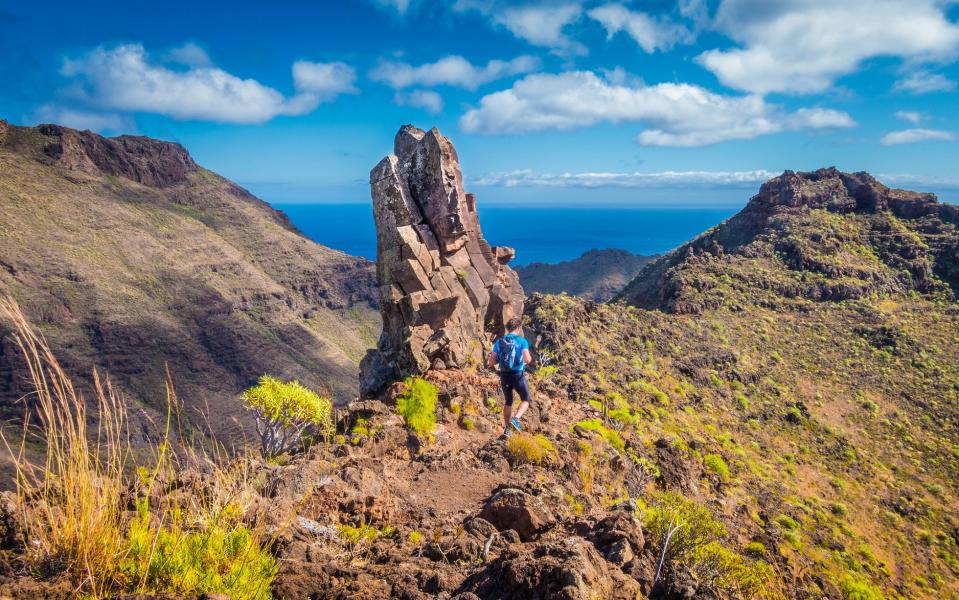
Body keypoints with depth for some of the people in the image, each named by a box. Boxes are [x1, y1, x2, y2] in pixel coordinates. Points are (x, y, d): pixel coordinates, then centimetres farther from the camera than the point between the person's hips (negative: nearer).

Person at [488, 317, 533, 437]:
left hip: (504, 376, 4)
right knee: (526, 400, 14)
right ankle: (516, 419, -10)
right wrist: (529, 358, 6)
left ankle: (507, 428, 22)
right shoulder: (522, 341, -7)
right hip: (518, 375, -4)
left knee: (508, 402, 22)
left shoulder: (499, 342, 3)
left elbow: (491, 363, -2)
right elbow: (527, 360, -17)